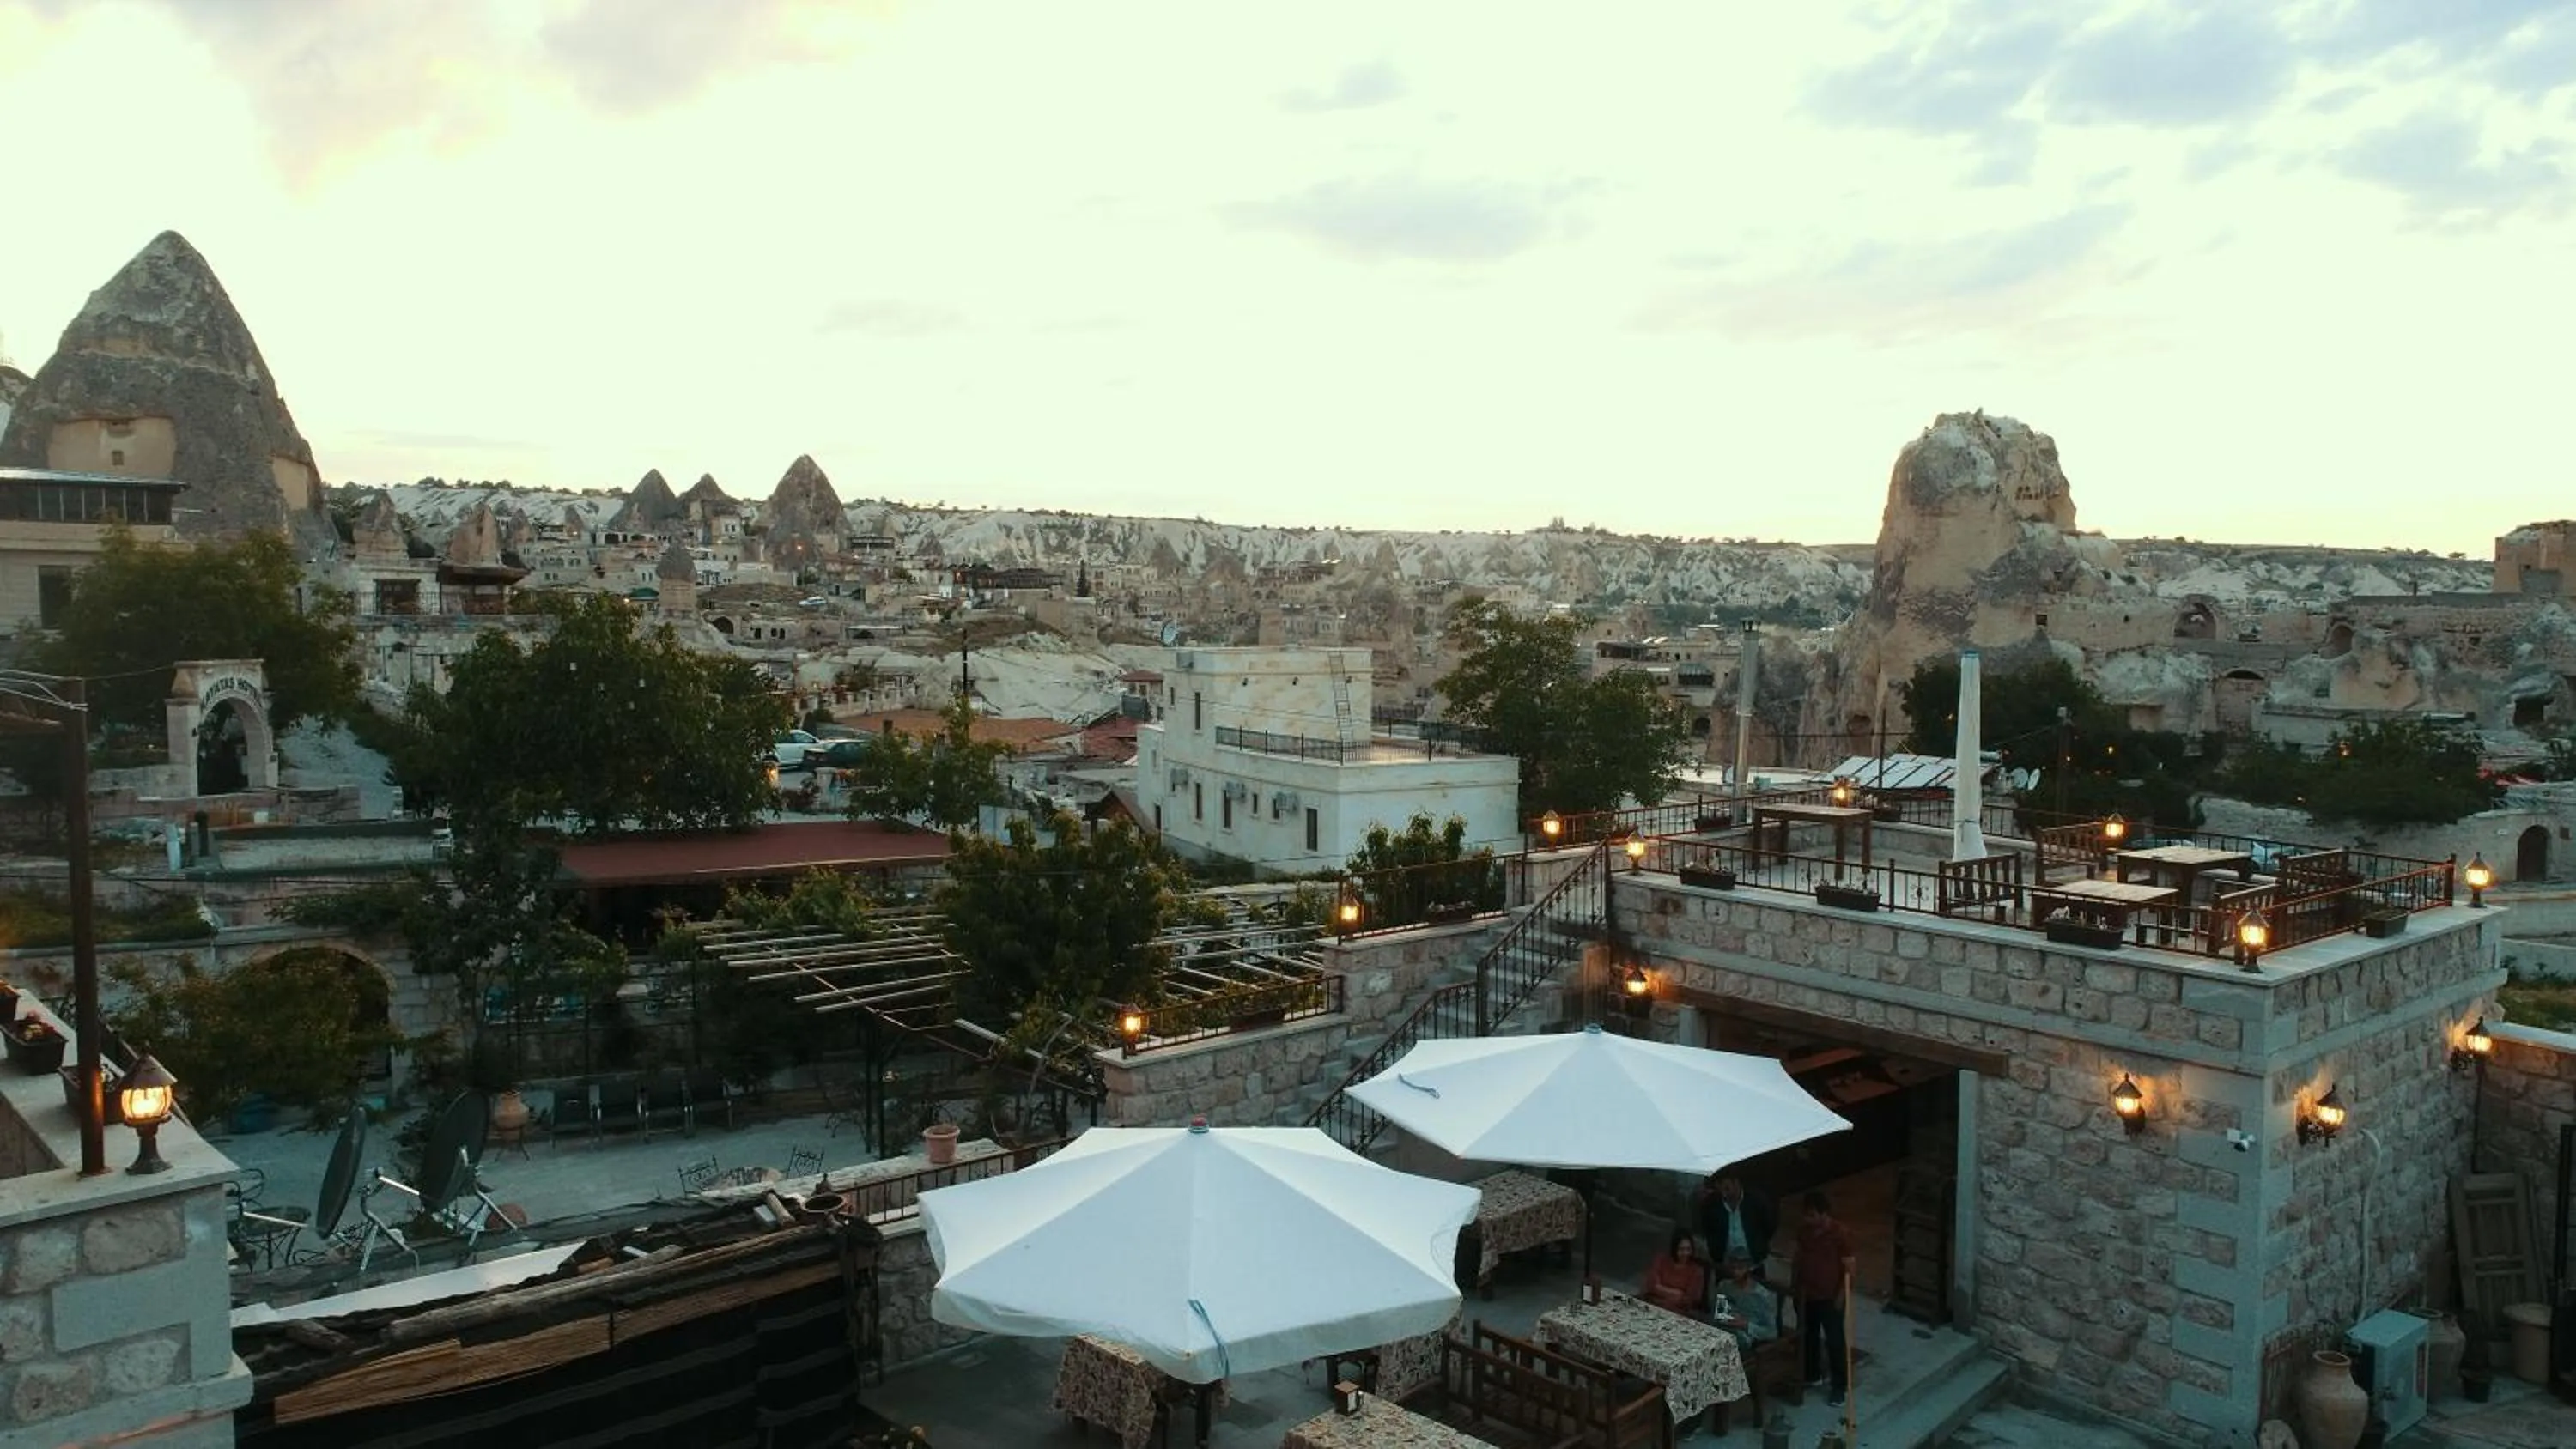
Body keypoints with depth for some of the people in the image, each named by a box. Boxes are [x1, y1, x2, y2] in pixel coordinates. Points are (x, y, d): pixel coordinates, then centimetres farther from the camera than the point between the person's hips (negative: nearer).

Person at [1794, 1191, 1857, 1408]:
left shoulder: (1840, 1233, -21)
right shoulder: (1803, 1229, -5)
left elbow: (1849, 1266, -15)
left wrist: (1841, 1295, -15)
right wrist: (1793, 1284, 11)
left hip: (1830, 1296, -5)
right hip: (1806, 1294, 5)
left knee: (1834, 1341, 4)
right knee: (1807, 1336, 18)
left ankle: (1840, 1386, 19)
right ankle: (1812, 1376, 37)